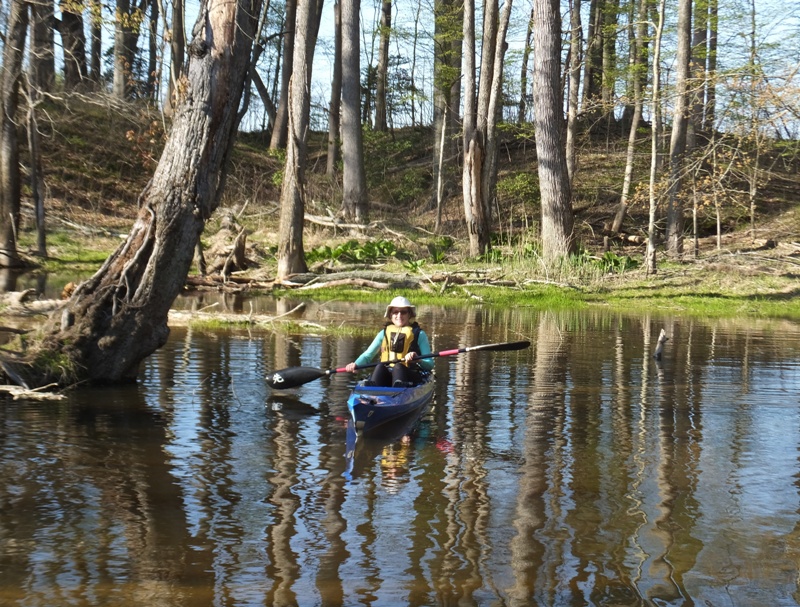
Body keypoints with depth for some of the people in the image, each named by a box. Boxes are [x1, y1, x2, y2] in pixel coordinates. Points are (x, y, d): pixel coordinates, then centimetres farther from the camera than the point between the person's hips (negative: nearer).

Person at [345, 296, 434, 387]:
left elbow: (430, 365, 4)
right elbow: (367, 356, 14)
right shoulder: (384, 333, 18)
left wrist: (417, 360, -19)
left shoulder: (419, 334, 9)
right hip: (386, 376, 3)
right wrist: (356, 364, -9)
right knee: (380, 367, -30)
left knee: (398, 367, -34)